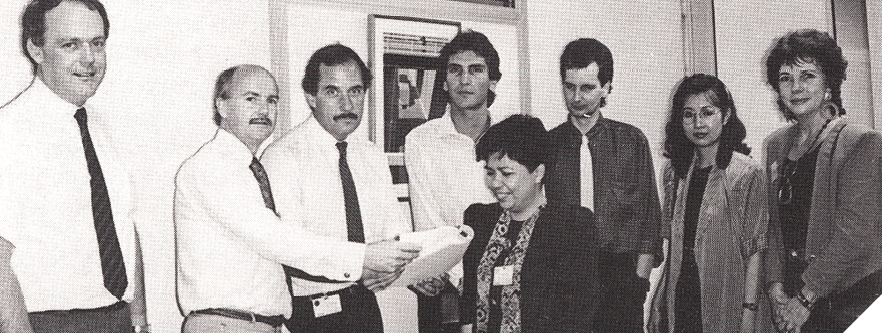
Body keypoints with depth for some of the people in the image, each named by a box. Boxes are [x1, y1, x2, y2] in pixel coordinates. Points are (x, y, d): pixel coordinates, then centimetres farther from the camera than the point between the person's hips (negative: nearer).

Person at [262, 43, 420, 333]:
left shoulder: (374, 158, 11)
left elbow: (396, 226, 10)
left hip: (366, 305, 6)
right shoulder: (283, 157, -12)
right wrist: (362, 257, -31)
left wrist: (397, 263, -13)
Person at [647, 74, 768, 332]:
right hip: (678, 299, 4)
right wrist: (658, 303, 5)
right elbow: (671, 241, 11)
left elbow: (755, 248, -8)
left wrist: (749, 311, -13)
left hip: (726, 305, -4)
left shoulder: (748, 173, -6)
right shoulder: (675, 170, 8)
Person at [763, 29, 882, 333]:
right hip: (793, 297, 5)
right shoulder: (775, 145, 9)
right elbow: (772, 225, 10)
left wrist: (806, 298, -15)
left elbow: (854, 230, -14)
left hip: (851, 295, -4)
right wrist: (776, 285, -3)